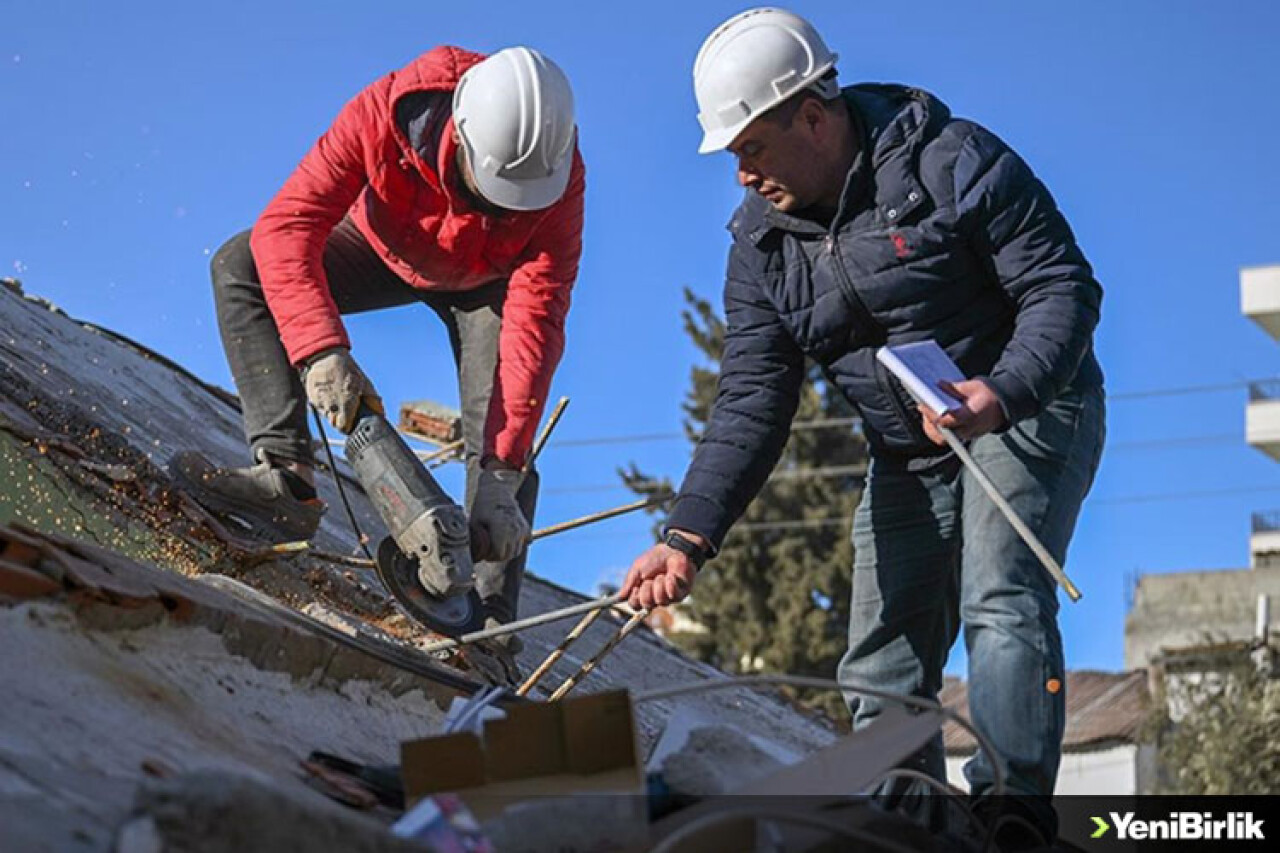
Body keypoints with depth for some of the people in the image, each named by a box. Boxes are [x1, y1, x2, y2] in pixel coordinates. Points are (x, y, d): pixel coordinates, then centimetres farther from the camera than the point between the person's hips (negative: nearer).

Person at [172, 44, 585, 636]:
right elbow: (286, 226, -42)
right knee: (241, 266, -21)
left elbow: (533, 325, -39)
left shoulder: (560, 182, -37)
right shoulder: (384, 114, -40)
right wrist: (321, 351, -57)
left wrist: (501, 474, -46)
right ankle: (286, 473, -33)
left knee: (503, 436, -22)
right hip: (387, 248, 1)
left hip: (488, 284, -1)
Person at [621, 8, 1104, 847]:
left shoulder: (954, 163, -18)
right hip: (909, 456, 6)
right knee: (883, 663, 2)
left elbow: (1064, 288, -19)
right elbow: (751, 407, -6)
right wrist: (688, 536, -19)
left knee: (1001, 604, -25)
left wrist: (1000, 393, -37)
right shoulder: (764, 245, -2)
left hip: (1029, 411, -6)